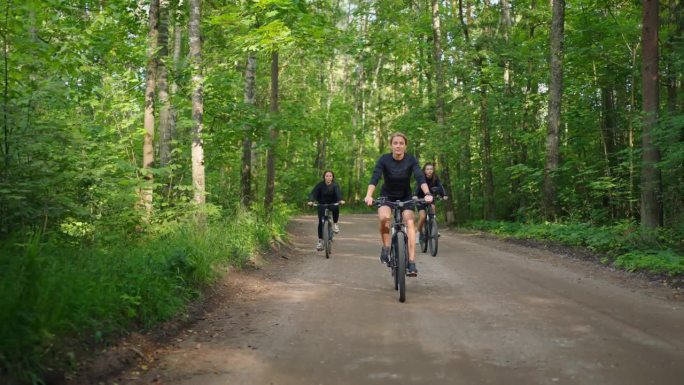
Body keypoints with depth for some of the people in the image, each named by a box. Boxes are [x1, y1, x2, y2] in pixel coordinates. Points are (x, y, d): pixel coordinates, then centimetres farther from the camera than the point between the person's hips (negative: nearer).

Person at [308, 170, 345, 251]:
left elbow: (338, 192, -31)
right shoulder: (320, 184, -14)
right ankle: (320, 241, 0)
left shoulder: (335, 185, -14)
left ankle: (335, 224, -7)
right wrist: (311, 201, -45)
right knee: (321, 222, -9)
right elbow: (314, 192, -25)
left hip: (332, 204, 0)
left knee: (336, 208, -34)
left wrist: (340, 200, -51)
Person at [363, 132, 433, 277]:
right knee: (384, 217, -31)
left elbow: (420, 177, -29)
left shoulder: (411, 160, -16)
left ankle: (411, 262, -22)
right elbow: (375, 177, -30)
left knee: (410, 223, -21)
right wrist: (368, 196, -47)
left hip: (405, 196, 1)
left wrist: (427, 193, -47)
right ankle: (386, 247, -8)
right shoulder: (384, 159, -18)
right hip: (387, 196, 0)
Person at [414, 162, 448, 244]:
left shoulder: (435, 178, -15)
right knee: (422, 216, -19)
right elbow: (418, 187, -37)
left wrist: (444, 195, -48)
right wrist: (415, 196, -57)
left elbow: (440, 186, -29)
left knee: (432, 207, -27)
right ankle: (419, 232, 5)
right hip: (421, 198, -2)